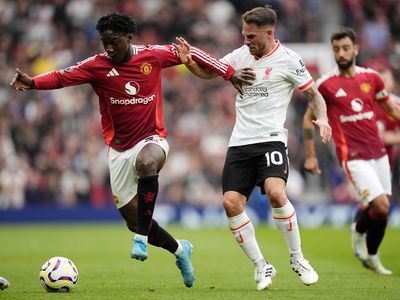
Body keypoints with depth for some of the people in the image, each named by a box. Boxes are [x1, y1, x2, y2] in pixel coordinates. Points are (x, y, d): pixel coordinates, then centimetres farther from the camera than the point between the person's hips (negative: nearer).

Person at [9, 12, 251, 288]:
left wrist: (229, 73, 9)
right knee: (133, 219, 4)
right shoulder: (97, 66, -6)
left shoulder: (153, 55, -5)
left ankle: (142, 238, -30)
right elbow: (62, 77, -18)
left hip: (152, 139, -2)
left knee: (146, 163, -40)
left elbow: (191, 54, 7)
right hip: (119, 149, 3)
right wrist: (32, 82, -36)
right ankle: (179, 249, 29)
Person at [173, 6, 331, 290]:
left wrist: (322, 118, -16)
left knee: (276, 192, -28)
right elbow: (208, 72, 21)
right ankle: (261, 266, 8)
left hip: (271, 138, -5)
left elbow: (314, 94, 3)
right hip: (240, 141, 5)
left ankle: (297, 258, -7)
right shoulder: (241, 55, 10)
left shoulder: (288, 59, -3)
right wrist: (189, 61, 1)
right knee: (231, 203, -8)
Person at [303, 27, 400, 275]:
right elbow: (308, 119, 5)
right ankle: (359, 230, 14)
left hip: (378, 153, 5)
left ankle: (370, 256, 29)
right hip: (354, 157, -4)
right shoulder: (326, 84, -5)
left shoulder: (371, 77, 5)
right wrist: (310, 156, 5)